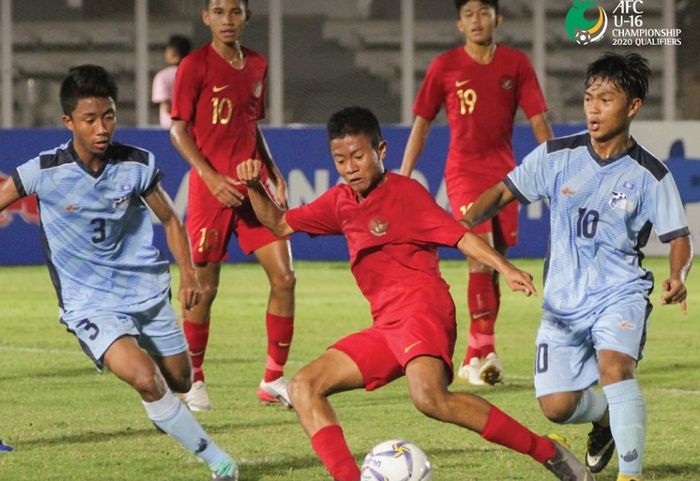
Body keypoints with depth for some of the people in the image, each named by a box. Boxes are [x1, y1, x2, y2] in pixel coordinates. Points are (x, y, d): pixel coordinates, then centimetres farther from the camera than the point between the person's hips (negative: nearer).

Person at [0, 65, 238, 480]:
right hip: (90, 303, -4)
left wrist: (188, 272, -1)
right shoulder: (44, 172, -15)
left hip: (147, 290, 4)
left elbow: (170, 218, 9)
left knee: (180, 381, 13)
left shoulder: (138, 165, -7)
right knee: (146, 379, -24)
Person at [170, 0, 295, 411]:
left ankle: (274, 379, 7)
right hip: (211, 189, -5)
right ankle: (194, 381, 15)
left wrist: (273, 172, 9)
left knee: (284, 277, -3)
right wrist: (211, 177, -18)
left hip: (253, 187, 5)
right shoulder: (195, 65, -7)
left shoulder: (257, 65, 11)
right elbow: (179, 130, -8)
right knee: (205, 288, -1)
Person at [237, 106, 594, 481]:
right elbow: (279, 224, 29)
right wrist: (255, 188, 11)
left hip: (421, 308, -8)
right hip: (385, 326, 8)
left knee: (430, 397, -33)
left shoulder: (404, 192, -1)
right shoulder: (340, 202, 18)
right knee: (303, 387, 0)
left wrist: (506, 269, -23)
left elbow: (458, 235, -8)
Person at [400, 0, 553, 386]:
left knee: (493, 262, 6)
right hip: (463, 170, -3)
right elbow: (421, 123, 6)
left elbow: (538, 121, 4)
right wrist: (403, 177, 3)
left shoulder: (516, 64, 3)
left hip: (504, 173, 3)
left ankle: (473, 358, 17)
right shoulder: (445, 66, 0)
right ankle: (485, 351, -24)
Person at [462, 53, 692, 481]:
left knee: (614, 368, -31)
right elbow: (503, 192, 3)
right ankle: (606, 416, 35)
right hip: (564, 299, 3)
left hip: (620, 293, -3)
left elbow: (679, 239, -2)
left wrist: (679, 277, -24)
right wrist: (462, 225, -15)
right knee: (557, 406, -2)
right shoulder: (557, 156, -3)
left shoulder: (650, 175, -7)